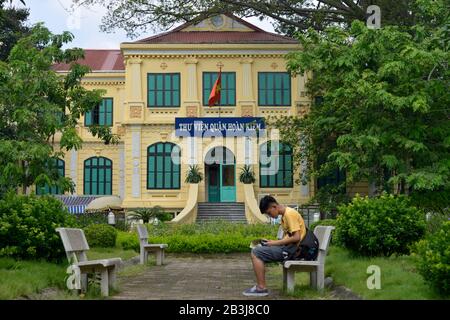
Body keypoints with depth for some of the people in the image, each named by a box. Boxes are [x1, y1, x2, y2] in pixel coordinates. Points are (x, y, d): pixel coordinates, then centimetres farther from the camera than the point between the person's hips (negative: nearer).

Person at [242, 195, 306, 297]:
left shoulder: (290, 214, -15)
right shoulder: (284, 215, 15)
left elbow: (296, 237, -22)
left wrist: (275, 243, -15)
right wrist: (273, 242, 2)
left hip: (291, 249, -10)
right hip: (288, 247, 10)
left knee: (256, 252, -13)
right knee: (258, 250, 15)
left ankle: (262, 288, -11)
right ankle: (260, 285, 7)